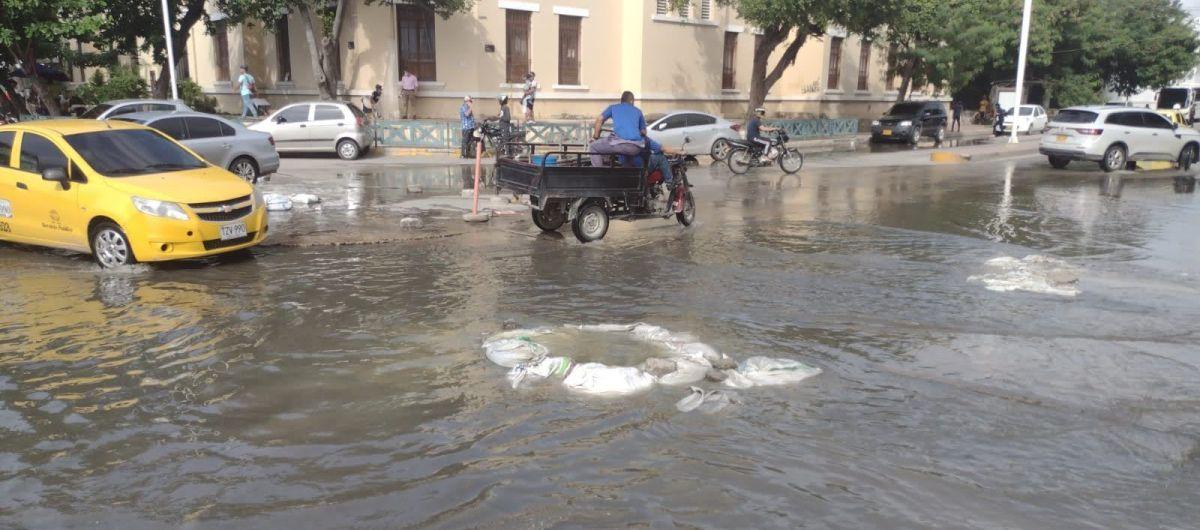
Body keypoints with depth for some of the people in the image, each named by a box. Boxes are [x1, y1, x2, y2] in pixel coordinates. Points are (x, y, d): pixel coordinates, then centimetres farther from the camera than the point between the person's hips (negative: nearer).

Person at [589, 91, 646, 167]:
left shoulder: (613, 107, 23)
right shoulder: (638, 111, 28)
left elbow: (599, 119, 15)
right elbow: (643, 132, 29)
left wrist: (595, 137, 24)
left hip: (620, 143, -3)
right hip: (636, 148, 3)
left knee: (593, 147, 15)